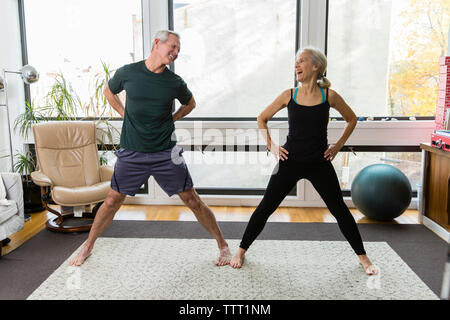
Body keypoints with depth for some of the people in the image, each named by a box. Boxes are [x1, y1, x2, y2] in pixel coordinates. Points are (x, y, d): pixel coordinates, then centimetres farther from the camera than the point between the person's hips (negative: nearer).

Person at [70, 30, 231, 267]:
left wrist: (171, 119, 4)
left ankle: (223, 246, 16)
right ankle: (87, 247, 31)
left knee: (192, 201, 1)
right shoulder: (127, 73, -4)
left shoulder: (175, 82, -3)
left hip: (165, 153, 0)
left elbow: (190, 103, 18)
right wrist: (125, 115, 5)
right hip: (131, 153, 0)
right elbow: (109, 92, 17)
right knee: (112, 201, 9)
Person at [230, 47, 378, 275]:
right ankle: (242, 250, 18)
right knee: (265, 207, 2)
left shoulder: (329, 96, -4)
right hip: (290, 162, 0)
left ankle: (362, 257, 26)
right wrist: (271, 145, 1)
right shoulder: (289, 95, -3)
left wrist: (338, 145, 5)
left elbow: (351, 119, 13)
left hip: (320, 164, 0)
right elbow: (262, 119, 10)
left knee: (339, 209, 7)